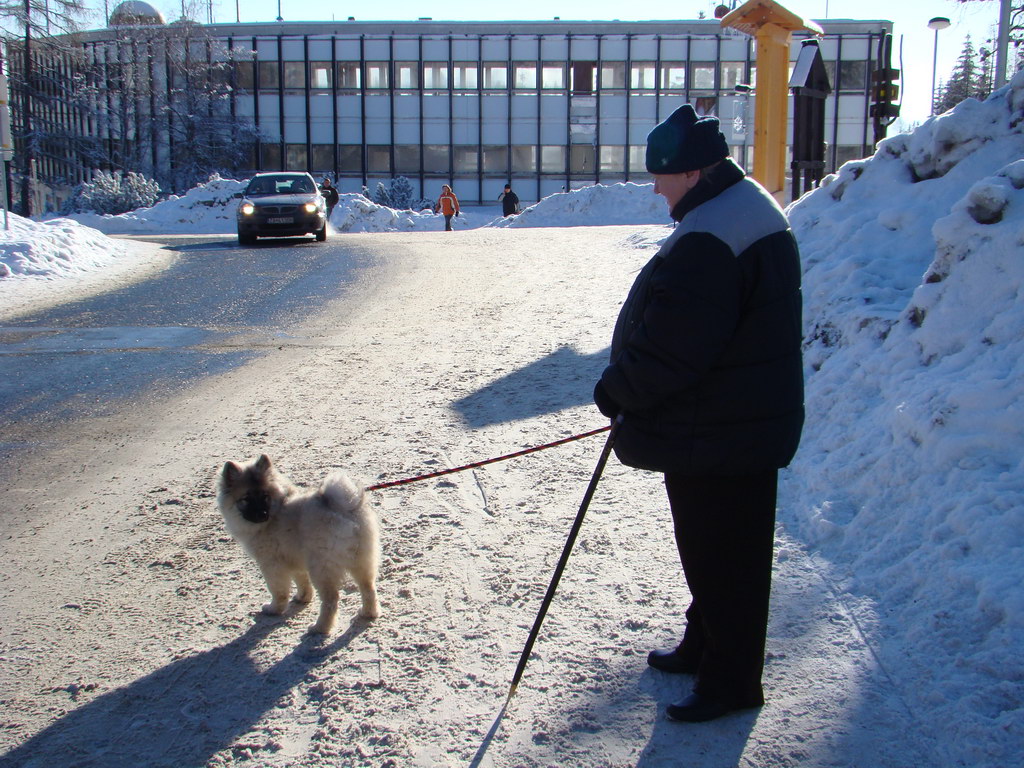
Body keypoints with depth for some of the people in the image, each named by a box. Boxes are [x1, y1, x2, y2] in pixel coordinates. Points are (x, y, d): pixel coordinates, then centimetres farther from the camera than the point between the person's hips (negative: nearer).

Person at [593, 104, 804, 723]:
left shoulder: (709, 239, -26)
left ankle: (731, 679, 18)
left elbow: (671, 346, -27)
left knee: (722, 554, 3)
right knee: (710, 545, 23)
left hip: (716, 434, -11)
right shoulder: (752, 207, 11)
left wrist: (618, 392, -10)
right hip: (748, 421, 11)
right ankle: (705, 646, 40)